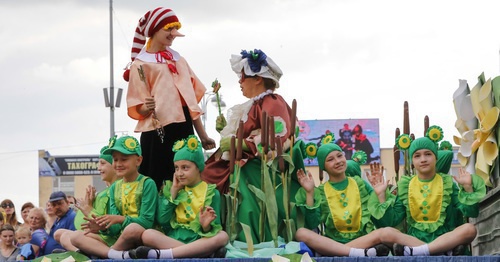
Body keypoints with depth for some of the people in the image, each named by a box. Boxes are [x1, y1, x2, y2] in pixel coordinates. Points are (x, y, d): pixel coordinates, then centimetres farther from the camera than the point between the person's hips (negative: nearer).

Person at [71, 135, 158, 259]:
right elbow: (115, 227, 7)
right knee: (76, 237, -10)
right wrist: (104, 227, -16)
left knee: (133, 228, -39)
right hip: (120, 237, 6)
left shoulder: (147, 184, -3)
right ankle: (118, 254, -33)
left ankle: (102, 252, -16)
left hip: (141, 238, -6)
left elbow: (147, 221, -12)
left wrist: (120, 219, -23)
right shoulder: (114, 188, 15)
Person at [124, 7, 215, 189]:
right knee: (157, 187, -10)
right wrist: (147, 108, -25)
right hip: (158, 133, -5)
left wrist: (203, 136, 14)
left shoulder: (178, 60, 18)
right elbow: (136, 108, -2)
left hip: (184, 130, 6)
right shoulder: (141, 64, 0)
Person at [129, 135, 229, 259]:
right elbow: (162, 220, 3)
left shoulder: (211, 192, 8)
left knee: (222, 237, -34)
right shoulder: (170, 188, 15)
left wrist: (206, 226, -21)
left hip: (199, 241, -1)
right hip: (171, 239, 1)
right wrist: (174, 191, 3)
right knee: (147, 234, -27)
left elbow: (215, 229, 3)